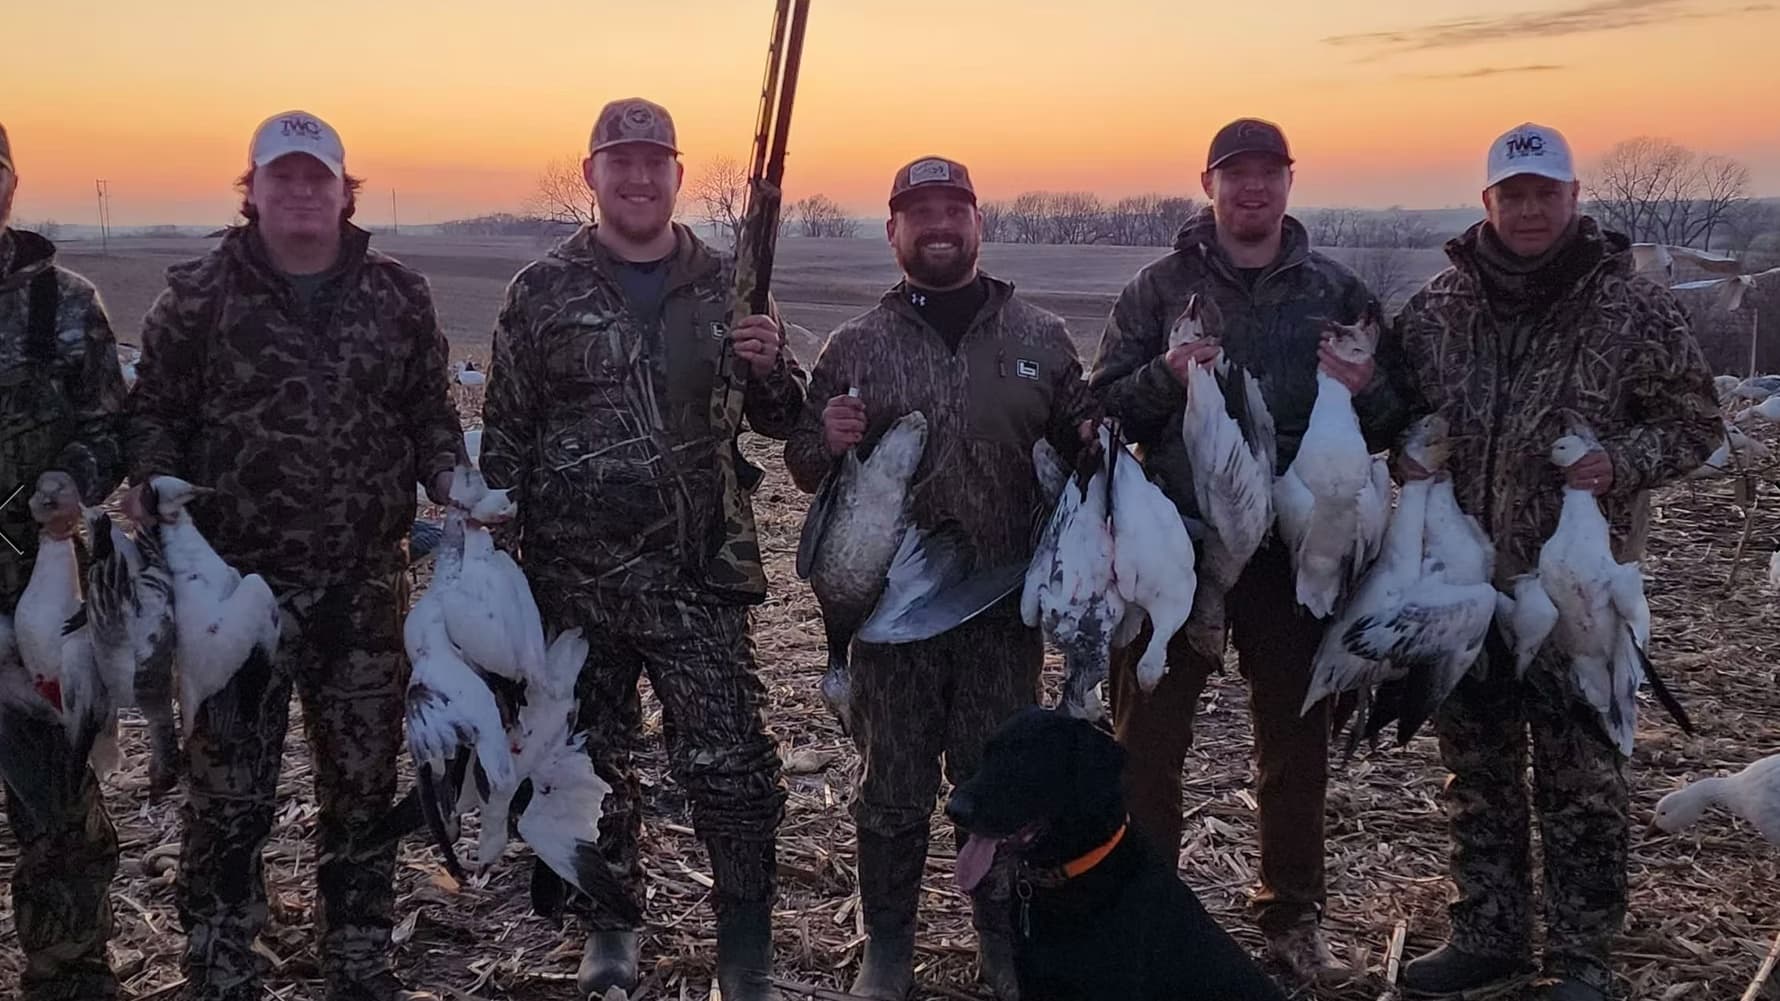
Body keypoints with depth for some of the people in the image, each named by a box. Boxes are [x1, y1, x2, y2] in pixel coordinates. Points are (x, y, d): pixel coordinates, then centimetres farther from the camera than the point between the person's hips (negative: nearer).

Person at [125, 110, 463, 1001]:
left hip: (366, 584, 2)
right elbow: (153, 411, 5)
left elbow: (430, 411, 14)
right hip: (236, 583, -2)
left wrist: (451, 479, -3)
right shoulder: (197, 295, 0)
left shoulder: (397, 296, 7)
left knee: (365, 778, 13)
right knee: (229, 787, 3)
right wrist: (155, 482, -13)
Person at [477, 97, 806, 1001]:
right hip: (572, 580, 1)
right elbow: (504, 435, 6)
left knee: (731, 765, -4)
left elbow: (783, 421, 10)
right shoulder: (543, 291, 2)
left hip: (700, 573, 0)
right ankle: (609, 929, 32)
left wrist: (769, 366, -13)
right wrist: (498, 556, 2)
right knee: (589, 759, 13)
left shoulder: (728, 286, 5)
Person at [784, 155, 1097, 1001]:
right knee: (893, 782, 9)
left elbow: (1082, 447, 12)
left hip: (1006, 604, 1)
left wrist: (1099, 442, -12)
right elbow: (802, 463, 7)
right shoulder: (855, 345, 3)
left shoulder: (1040, 338, 5)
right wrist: (828, 440, -16)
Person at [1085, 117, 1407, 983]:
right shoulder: (1160, 287, 3)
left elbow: (1391, 424, 9)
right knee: (1149, 734, 1)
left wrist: (1363, 390, -13)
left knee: (1296, 737, 11)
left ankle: (1293, 917, 27)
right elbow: (1105, 405, -1)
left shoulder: (1336, 290, 8)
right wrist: (1167, 374, -20)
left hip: (1294, 545, 2)